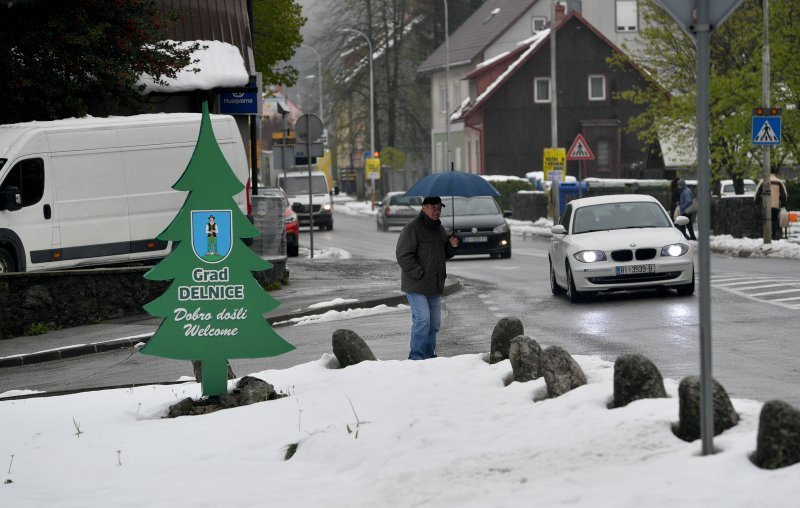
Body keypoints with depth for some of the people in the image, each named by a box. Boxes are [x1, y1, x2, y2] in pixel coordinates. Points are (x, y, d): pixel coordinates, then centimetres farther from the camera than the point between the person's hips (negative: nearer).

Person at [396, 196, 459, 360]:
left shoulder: (440, 229, 16)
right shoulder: (412, 228, -11)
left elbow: (445, 254, 25)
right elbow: (403, 255, -16)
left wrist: (452, 246, 2)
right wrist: (419, 274, -19)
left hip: (435, 285, 8)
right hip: (416, 285, -8)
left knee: (435, 323, 9)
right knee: (422, 319, -15)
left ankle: (429, 355, 19)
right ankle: (416, 357, -10)